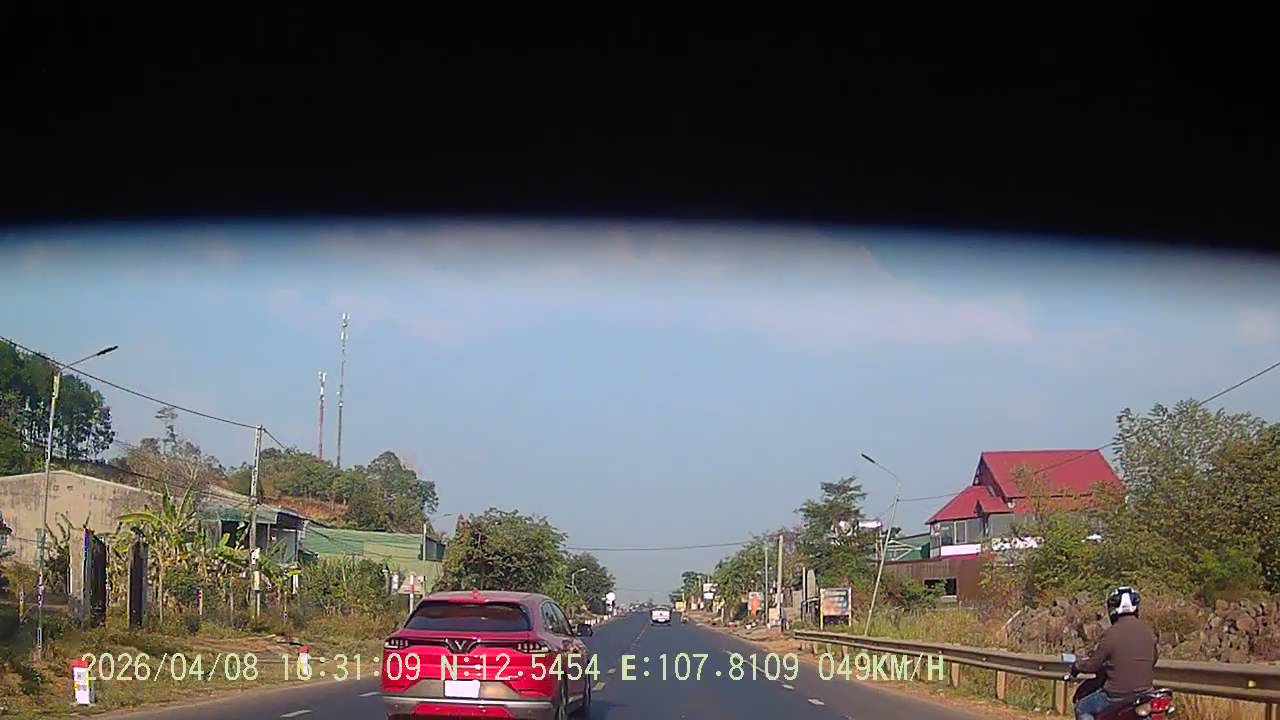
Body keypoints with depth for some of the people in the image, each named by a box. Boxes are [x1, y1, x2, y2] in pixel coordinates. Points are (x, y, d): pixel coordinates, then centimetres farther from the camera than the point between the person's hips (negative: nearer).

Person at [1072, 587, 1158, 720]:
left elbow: (1093, 663, -7)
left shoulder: (1111, 634, -15)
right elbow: (1154, 656, 16)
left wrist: (1076, 666, 14)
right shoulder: (1148, 631, 1)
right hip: (1145, 690, 6)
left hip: (1118, 694, -6)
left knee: (1082, 709, 15)